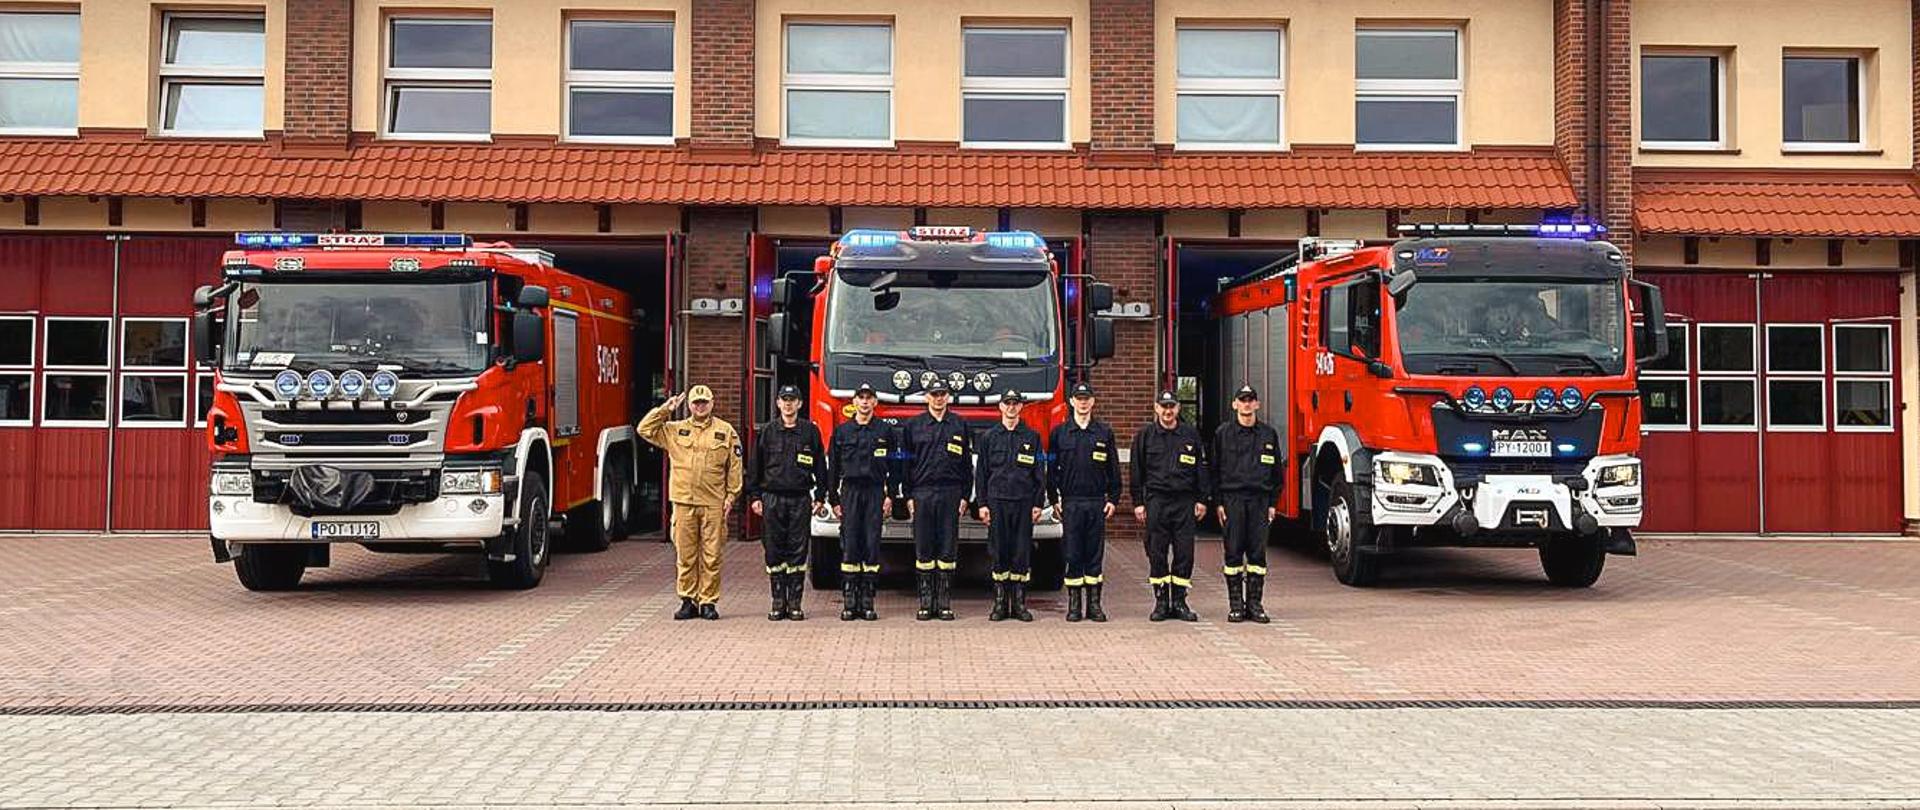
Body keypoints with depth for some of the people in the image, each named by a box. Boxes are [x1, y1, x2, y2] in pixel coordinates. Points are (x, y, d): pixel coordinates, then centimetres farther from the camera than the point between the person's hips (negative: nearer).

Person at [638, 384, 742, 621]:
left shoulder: (726, 431, 8)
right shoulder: (675, 430, 12)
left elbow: (734, 467, 8)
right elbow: (645, 430, 8)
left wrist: (731, 495, 2)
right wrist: (665, 409, 4)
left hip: (713, 504, -1)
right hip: (684, 503, 2)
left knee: (711, 556, 1)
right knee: (685, 556, 5)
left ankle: (708, 602, 8)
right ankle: (688, 601, 13)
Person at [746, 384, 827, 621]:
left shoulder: (810, 431, 7)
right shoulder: (767, 431, 6)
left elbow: (820, 466, 10)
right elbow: (754, 466, 8)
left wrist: (820, 496, 4)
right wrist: (754, 497, 2)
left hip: (800, 499, 0)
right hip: (772, 498, 0)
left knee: (798, 552, 0)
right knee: (774, 552, 2)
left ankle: (795, 603, 6)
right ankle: (778, 602, 8)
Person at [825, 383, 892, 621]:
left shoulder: (884, 432, 7)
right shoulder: (841, 432, 8)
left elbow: (893, 466, 7)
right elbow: (833, 468, 9)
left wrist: (890, 496, -1)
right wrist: (833, 499, 4)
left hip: (875, 492, 0)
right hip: (850, 491, 0)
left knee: (872, 545, -1)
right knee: (849, 546, -3)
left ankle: (867, 601, 4)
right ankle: (848, 602, -1)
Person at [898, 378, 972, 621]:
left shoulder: (960, 426, 9)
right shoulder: (913, 426, 7)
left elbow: (967, 464, 9)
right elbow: (905, 462, 6)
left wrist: (964, 496, 2)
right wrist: (908, 496, 0)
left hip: (950, 494, 0)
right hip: (922, 493, 0)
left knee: (948, 550, 1)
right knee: (923, 549, 1)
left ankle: (945, 603, 6)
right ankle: (925, 602, 6)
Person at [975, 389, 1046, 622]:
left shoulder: (1032, 437, 8)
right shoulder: (989, 437, 7)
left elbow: (1040, 473, 8)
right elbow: (981, 472, 7)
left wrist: (1038, 504, 1)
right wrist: (982, 504, 0)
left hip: (1024, 502, 0)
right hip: (997, 501, 0)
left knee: (1022, 554, 0)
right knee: (999, 553, 1)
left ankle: (1019, 603, 7)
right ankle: (1000, 603, 7)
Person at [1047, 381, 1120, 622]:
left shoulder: (1104, 432, 7)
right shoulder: (1059, 433, 5)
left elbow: (1113, 469, 9)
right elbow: (1051, 469, 7)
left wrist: (1113, 499, 3)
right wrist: (1054, 499, 1)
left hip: (1097, 503, 1)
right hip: (1071, 503, -1)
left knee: (1095, 555, 4)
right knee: (1073, 555, 1)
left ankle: (1094, 603, 9)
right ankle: (1073, 604, 6)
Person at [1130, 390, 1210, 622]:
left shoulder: (1191, 435, 9)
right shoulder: (1145, 435, 5)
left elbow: (1201, 469, 12)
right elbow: (1137, 471, 6)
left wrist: (1201, 499, 6)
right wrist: (1138, 502, 1)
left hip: (1184, 501, 1)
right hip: (1156, 500, -1)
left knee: (1184, 553, 1)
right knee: (1157, 554, 0)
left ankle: (1179, 602, 9)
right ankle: (1161, 601, 8)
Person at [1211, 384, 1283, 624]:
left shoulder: (1269, 434, 10)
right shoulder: (1222, 433, 5)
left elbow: (1277, 470, 12)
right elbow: (1215, 470, 4)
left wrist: (1273, 503, 6)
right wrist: (1218, 503, -2)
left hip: (1259, 500, 1)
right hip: (1232, 498, -1)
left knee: (1258, 553, 1)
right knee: (1233, 553, -1)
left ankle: (1255, 603, 7)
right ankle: (1236, 605, 5)